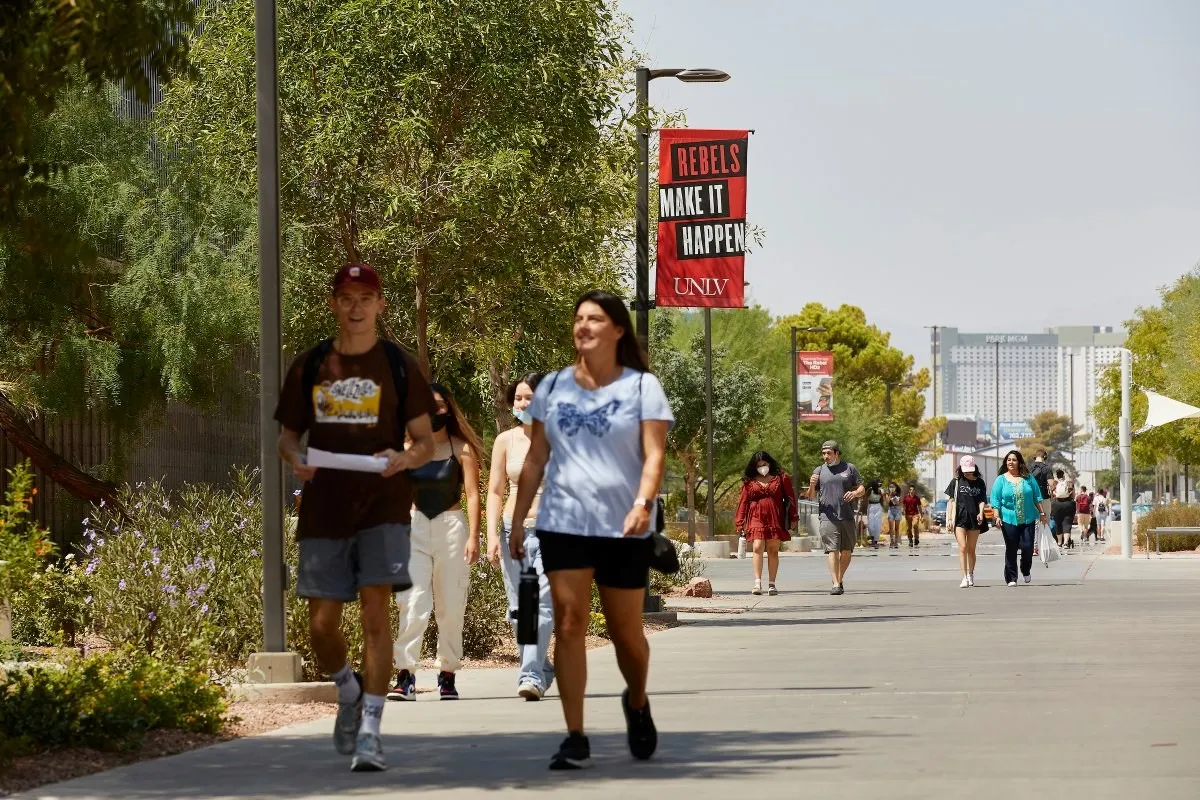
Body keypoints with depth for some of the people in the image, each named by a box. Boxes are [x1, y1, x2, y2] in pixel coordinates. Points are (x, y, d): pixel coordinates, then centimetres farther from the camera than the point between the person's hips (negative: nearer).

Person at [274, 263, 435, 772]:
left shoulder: (399, 367, 3)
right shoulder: (309, 367, 8)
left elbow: (426, 443, 6)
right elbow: (287, 436, 14)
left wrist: (402, 458, -17)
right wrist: (295, 458, -9)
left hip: (383, 506, -2)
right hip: (323, 512, 2)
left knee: (376, 612, -13)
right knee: (322, 624, 2)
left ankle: (369, 732, -10)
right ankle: (348, 692, 34)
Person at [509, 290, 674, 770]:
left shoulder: (642, 387, -1)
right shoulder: (553, 387, 8)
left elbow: (654, 455, -9)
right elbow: (536, 459, 12)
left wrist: (643, 503, -26)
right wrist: (518, 520, 8)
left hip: (624, 530, -2)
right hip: (563, 523, 2)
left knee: (625, 630, 8)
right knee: (569, 621, -9)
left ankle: (636, 704, 39)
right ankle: (575, 739, -10)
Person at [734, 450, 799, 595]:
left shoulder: (781, 478, 9)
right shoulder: (749, 482, 9)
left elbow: (790, 497, 10)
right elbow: (743, 502, 8)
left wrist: (793, 518, 6)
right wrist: (740, 522, 4)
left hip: (775, 519, 0)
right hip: (756, 519, 0)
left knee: (773, 550, 2)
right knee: (758, 548, -12)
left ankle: (771, 585, 7)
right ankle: (757, 583, -15)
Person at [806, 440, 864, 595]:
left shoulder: (850, 468, 11)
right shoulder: (819, 471, 11)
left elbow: (862, 489, 13)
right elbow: (811, 496, 11)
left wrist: (855, 493, -10)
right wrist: (812, 485, -11)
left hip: (847, 517, 2)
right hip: (828, 517, -2)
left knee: (846, 551, 6)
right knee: (832, 550, -12)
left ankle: (840, 579, 24)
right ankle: (835, 584, -18)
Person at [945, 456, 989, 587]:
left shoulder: (979, 483, 6)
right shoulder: (956, 482, 5)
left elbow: (982, 501, 5)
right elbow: (951, 500, 6)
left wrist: (981, 512, -14)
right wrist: (949, 519, 1)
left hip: (974, 519, 1)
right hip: (959, 519, -1)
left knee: (971, 549, 9)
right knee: (963, 548, -11)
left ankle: (970, 574, 27)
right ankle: (964, 578, -15)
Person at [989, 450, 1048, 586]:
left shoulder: (1028, 478, 7)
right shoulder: (1001, 480, 4)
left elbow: (1037, 497, 11)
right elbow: (996, 501, 1)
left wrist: (1042, 513, 8)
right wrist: (997, 517, -8)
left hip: (1028, 519, 1)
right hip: (1009, 520, -1)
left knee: (1027, 546, -5)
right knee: (1011, 549, 0)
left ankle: (1026, 571, 21)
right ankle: (1011, 578, 8)